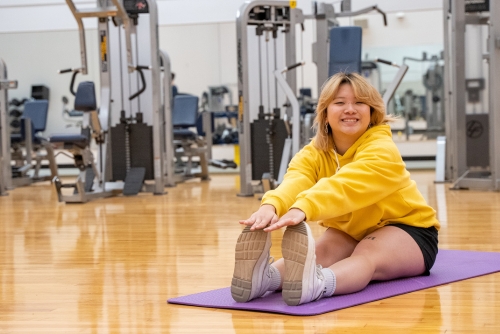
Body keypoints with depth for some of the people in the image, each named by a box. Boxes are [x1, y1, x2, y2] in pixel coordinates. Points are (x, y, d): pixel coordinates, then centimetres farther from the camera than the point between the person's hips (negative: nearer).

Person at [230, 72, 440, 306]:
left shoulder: (382, 150, -23)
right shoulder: (313, 153, -8)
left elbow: (345, 185, -43)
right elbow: (294, 181, -31)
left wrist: (303, 209, -61)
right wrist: (271, 205, -55)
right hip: (351, 232, 5)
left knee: (366, 255, -36)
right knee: (320, 251, -27)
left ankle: (316, 284, -68)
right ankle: (263, 277, -56)